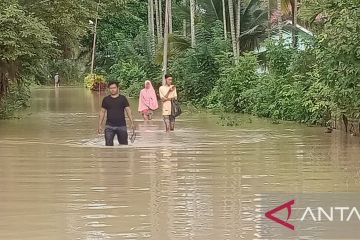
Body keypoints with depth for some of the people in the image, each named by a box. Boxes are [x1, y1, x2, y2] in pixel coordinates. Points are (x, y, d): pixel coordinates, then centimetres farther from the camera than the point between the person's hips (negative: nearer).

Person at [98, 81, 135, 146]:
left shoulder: (123, 98, 3)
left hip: (121, 126, 0)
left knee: (123, 144, 8)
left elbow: (128, 110, 2)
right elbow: (102, 112, 9)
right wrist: (100, 125, 5)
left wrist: (132, 123, -7)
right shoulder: (106, 99, 5)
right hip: (109, 126, 0)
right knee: (108, 144, -6)